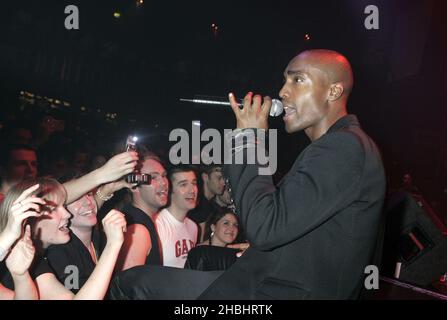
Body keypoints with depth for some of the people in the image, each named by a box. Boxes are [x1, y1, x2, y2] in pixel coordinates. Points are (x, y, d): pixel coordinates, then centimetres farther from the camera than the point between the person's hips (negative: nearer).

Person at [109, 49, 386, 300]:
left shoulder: (345, 147, -17)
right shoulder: (336, 147, 16)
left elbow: (265, 227, -24)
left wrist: (250, 138, -13)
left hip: (285, 291, -10)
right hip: (263, 280, 10)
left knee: (135, 283, -6)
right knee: (134, 282, 9)